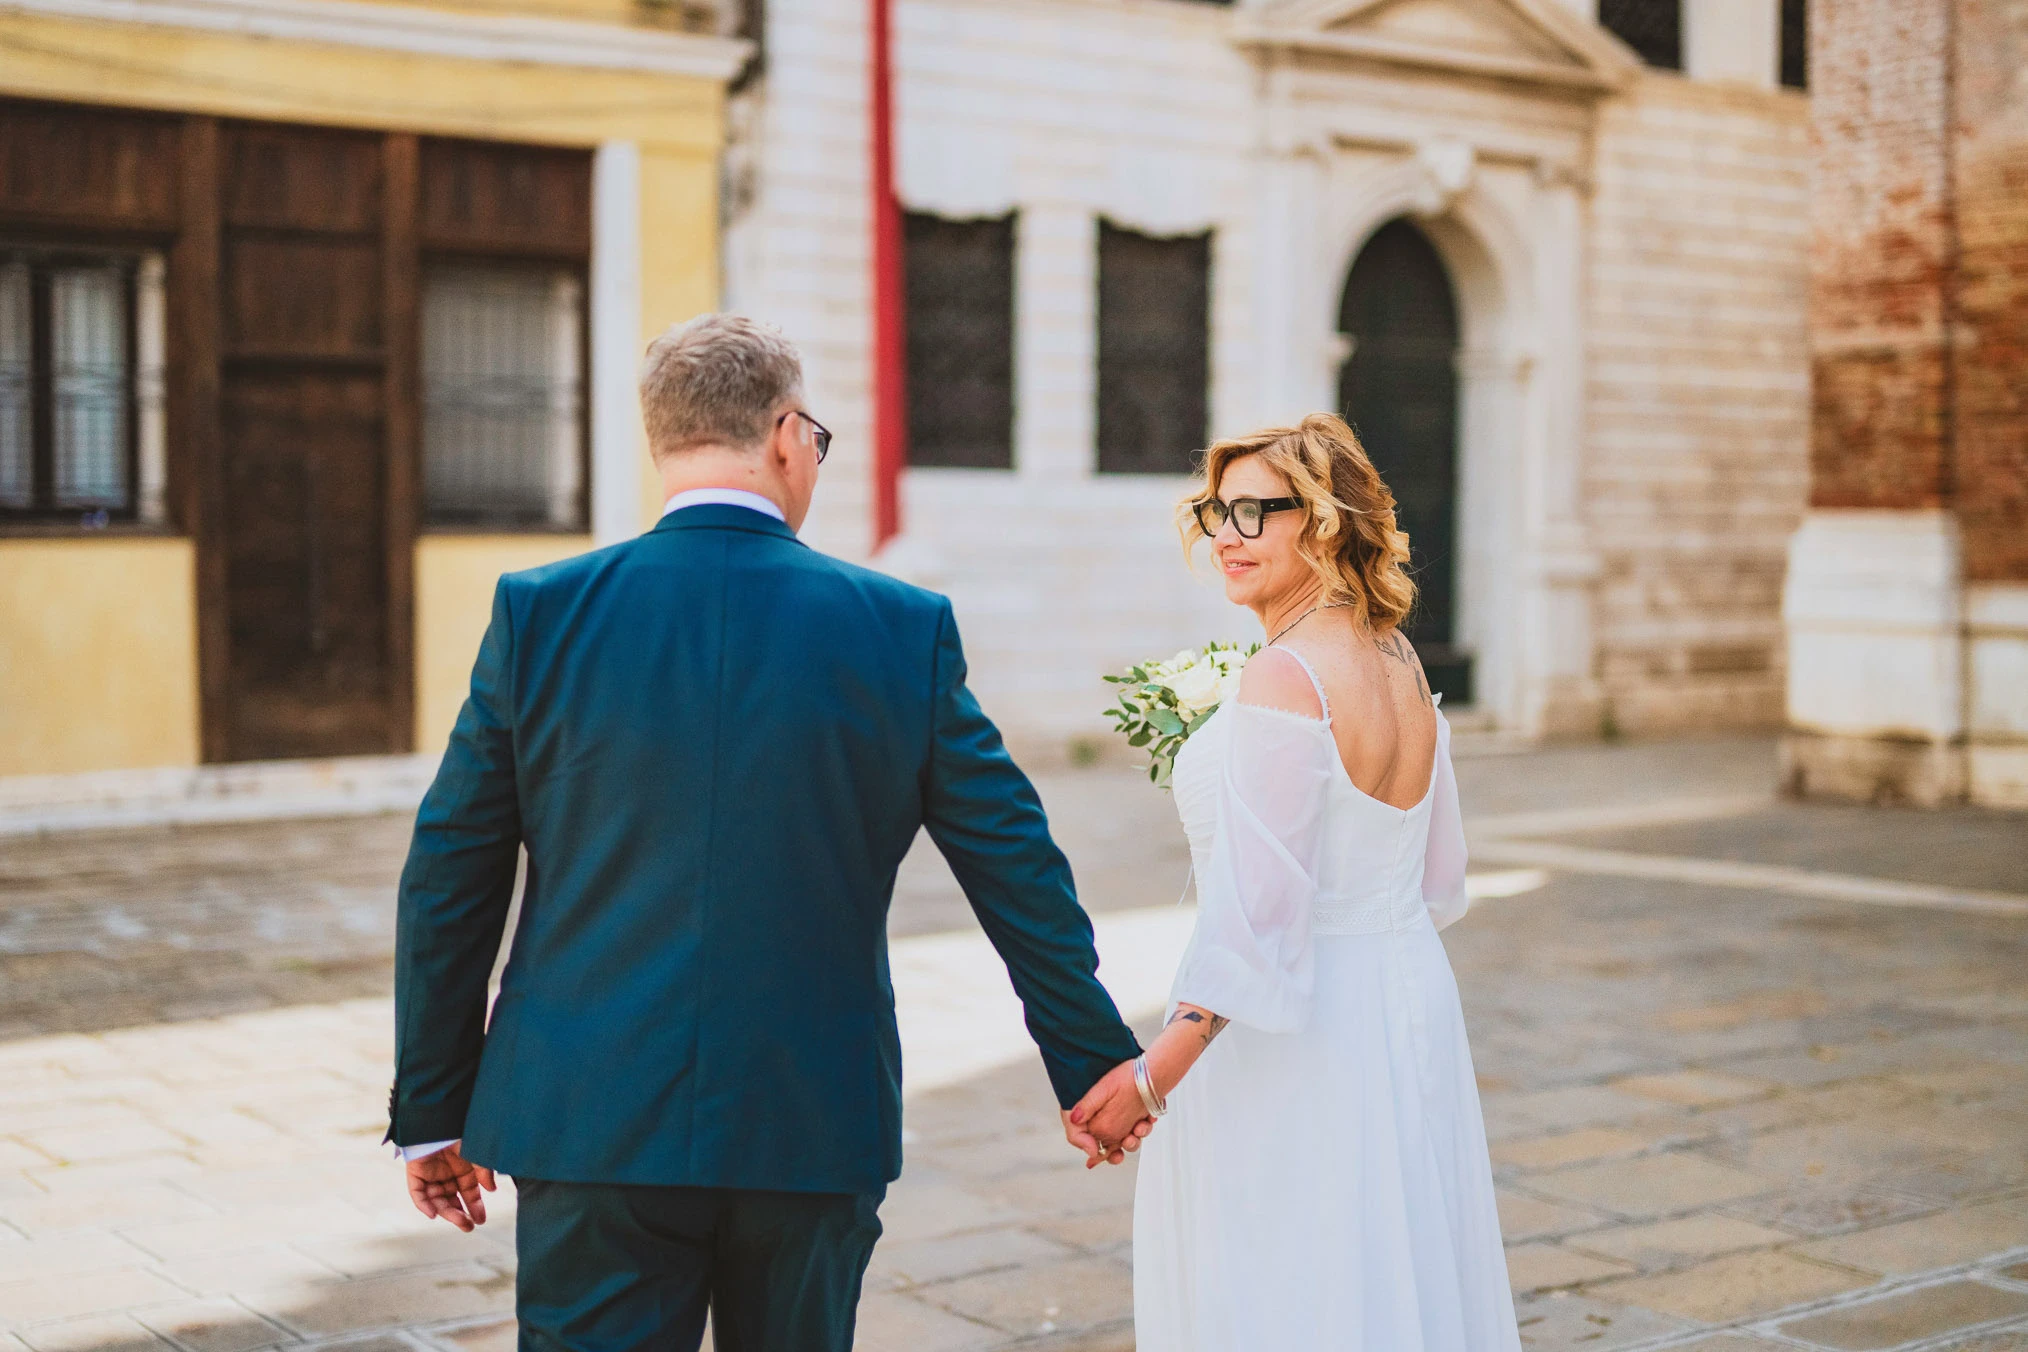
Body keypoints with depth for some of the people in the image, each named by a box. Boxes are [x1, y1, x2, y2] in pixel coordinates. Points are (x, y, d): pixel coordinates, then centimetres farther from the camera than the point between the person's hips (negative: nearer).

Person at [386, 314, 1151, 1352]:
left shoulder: (539, 613, -3)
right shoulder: (905, 630, -3)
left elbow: (448, 884, 1)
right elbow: (1015, 865, 4)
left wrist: (433, 1109, 11)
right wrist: (1093, 1058, 16)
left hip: (594, 1124, 0)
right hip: (817, 1129, 1)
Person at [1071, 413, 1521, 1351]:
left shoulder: (1283, 678, -20)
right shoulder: (1401, 666, 5)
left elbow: (1258, 911, -25)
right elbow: (1439, 883, 13)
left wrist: (1153, 1076, -25)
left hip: (1294, 1043, -9)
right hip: (1412, 1006, 9)